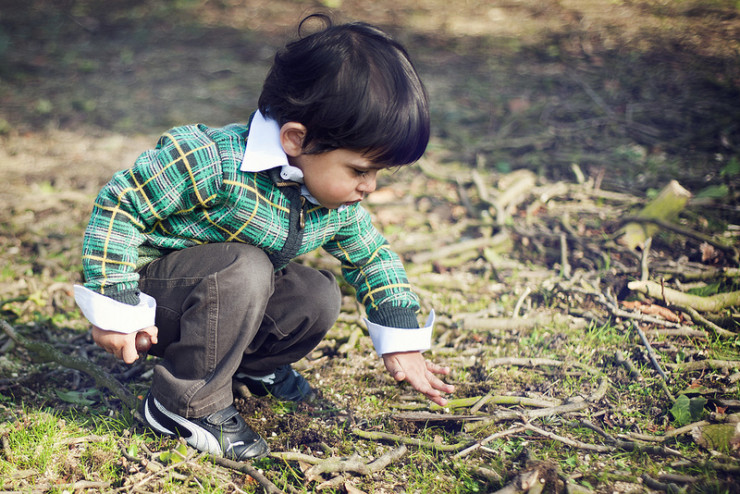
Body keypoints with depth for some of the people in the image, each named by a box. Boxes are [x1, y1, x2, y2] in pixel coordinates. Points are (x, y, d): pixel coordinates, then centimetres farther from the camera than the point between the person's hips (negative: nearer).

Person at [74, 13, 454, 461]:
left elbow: (374, 257, 8)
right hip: (155, 289, -7)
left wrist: (402, 342, 4)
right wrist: (114, 309, -25)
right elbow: (118, 205, -26)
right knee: (244, 269, -33)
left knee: (320, 298, -9)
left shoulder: (339, 205, -10)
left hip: (228, 290, 7)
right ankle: (188, 404, -17)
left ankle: (251, 364, 18)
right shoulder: (212, 163, -33)